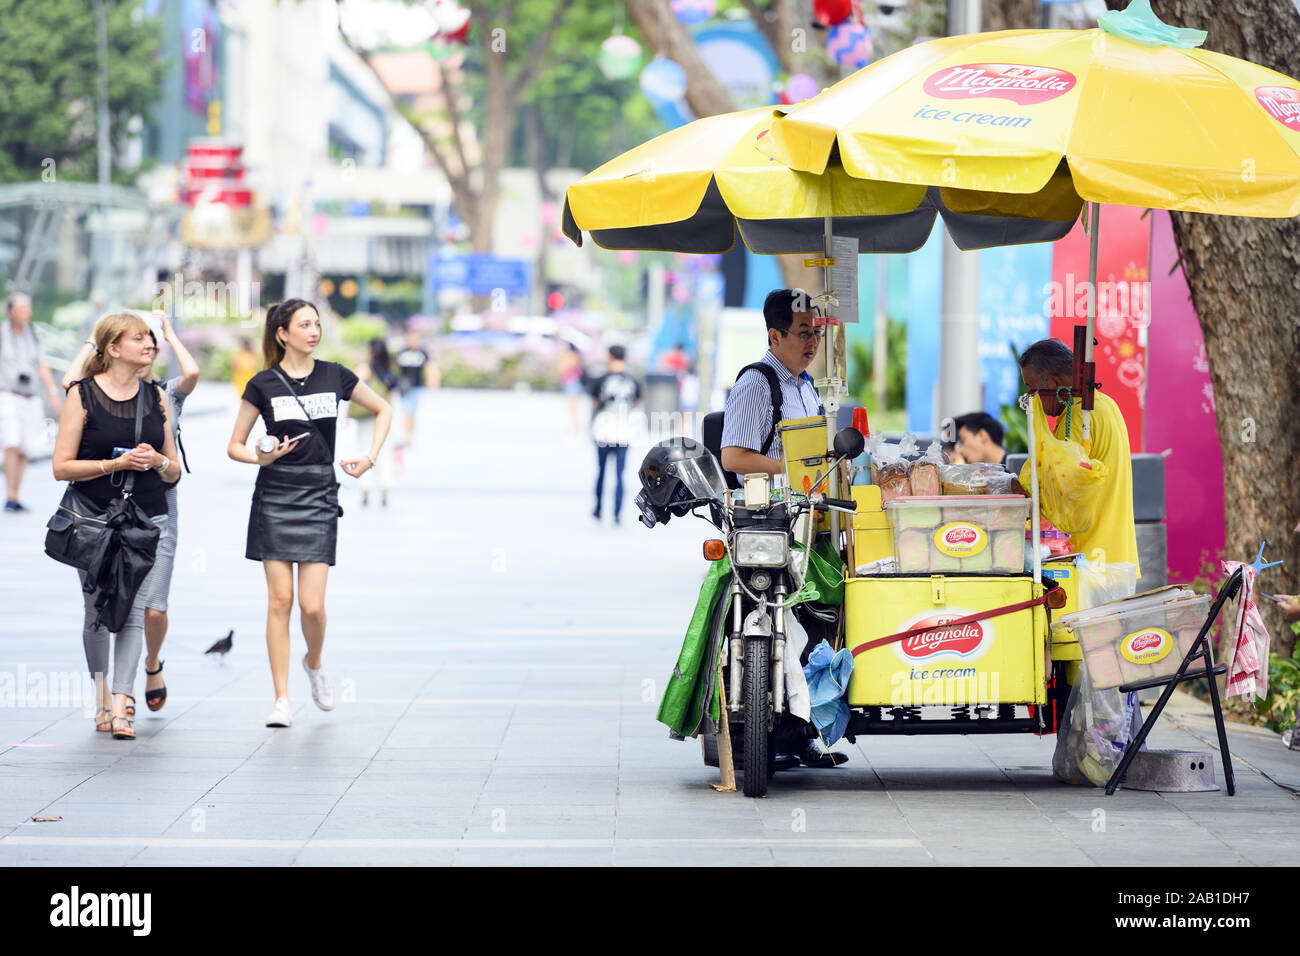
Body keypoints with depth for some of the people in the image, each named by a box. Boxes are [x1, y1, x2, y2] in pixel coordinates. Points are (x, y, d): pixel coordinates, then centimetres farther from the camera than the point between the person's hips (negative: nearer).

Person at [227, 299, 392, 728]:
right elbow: (234, 446, 3)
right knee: (280, 599, -5)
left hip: (319, 499, 1)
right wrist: (261, 458, -17)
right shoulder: (263, 384, -2)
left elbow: (384, 410, 18)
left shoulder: (335, 376, 4)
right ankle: (281, 699, 0)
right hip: (274, 498, -1)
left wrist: (371, 457, 7)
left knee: (313, 606, -6)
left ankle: (314, 664, 26)